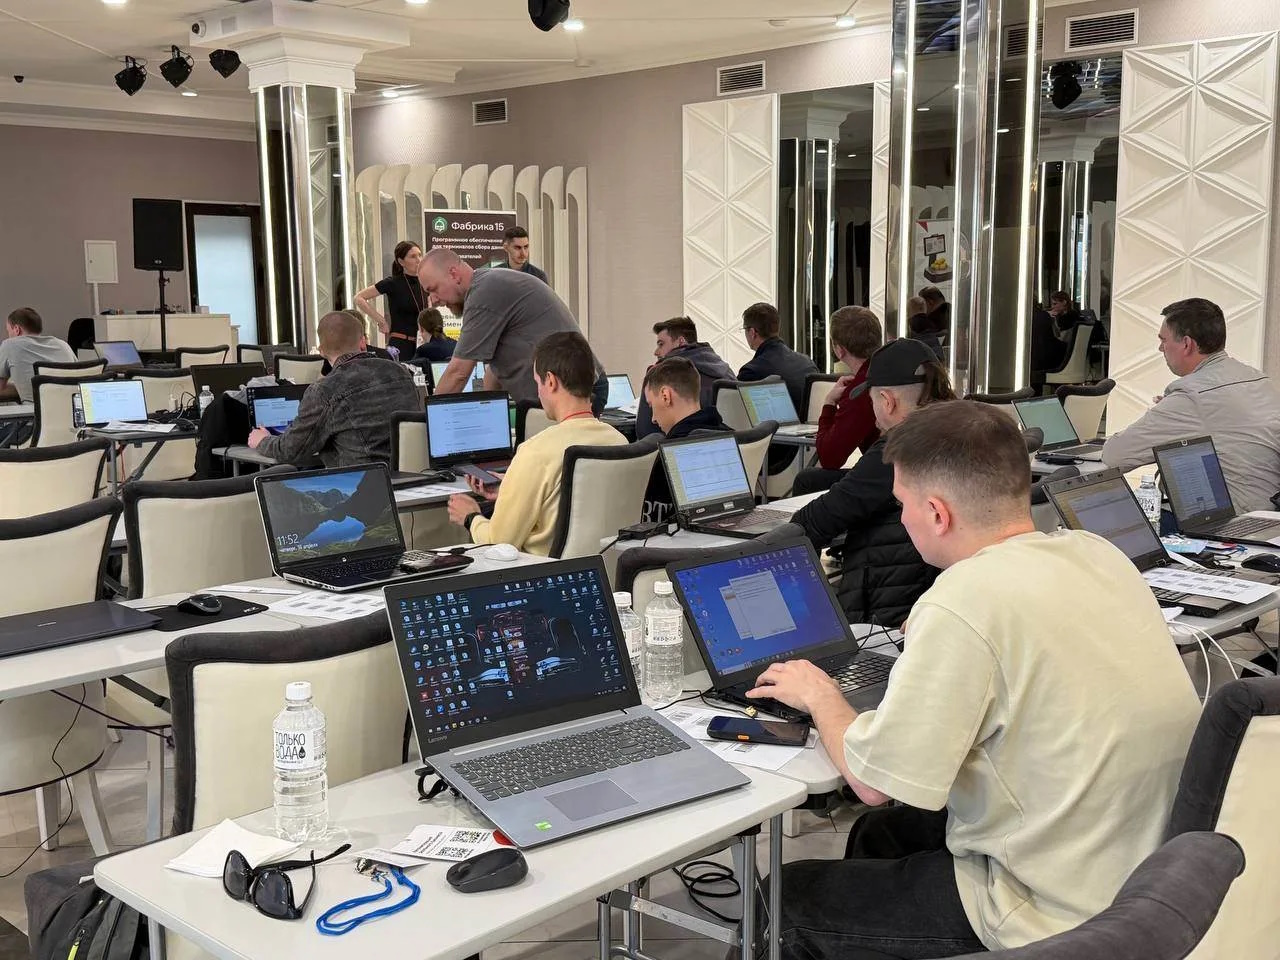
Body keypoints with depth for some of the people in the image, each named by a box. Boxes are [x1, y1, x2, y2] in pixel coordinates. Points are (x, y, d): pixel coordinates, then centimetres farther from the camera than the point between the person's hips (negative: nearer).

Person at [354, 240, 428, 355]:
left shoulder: (424, 283, 7)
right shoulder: (392, 283, -7)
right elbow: (359, 298, -6)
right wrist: (381, 320, -7)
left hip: (421, 344, 5)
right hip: (400, 344, -5)